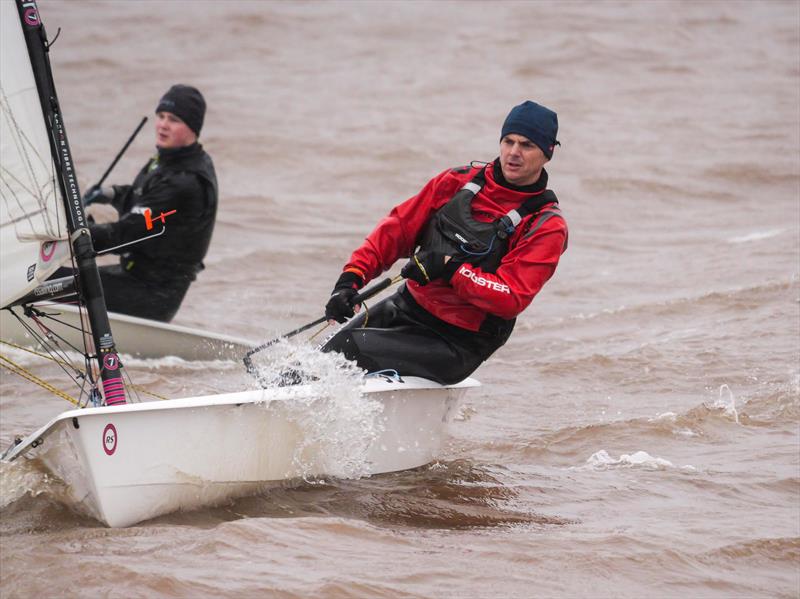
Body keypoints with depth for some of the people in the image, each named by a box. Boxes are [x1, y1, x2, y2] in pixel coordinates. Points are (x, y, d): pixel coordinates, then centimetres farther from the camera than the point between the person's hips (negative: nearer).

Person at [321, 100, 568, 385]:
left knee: (348, 348, -23)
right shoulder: (459, 182, 4)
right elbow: (399, 227, 5)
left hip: (457, 343, -6)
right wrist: (352, 278, -8)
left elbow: (511, 299, -19)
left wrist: (449, 269, -26)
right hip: (405, 307, 6)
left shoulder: (547, 227, -10)